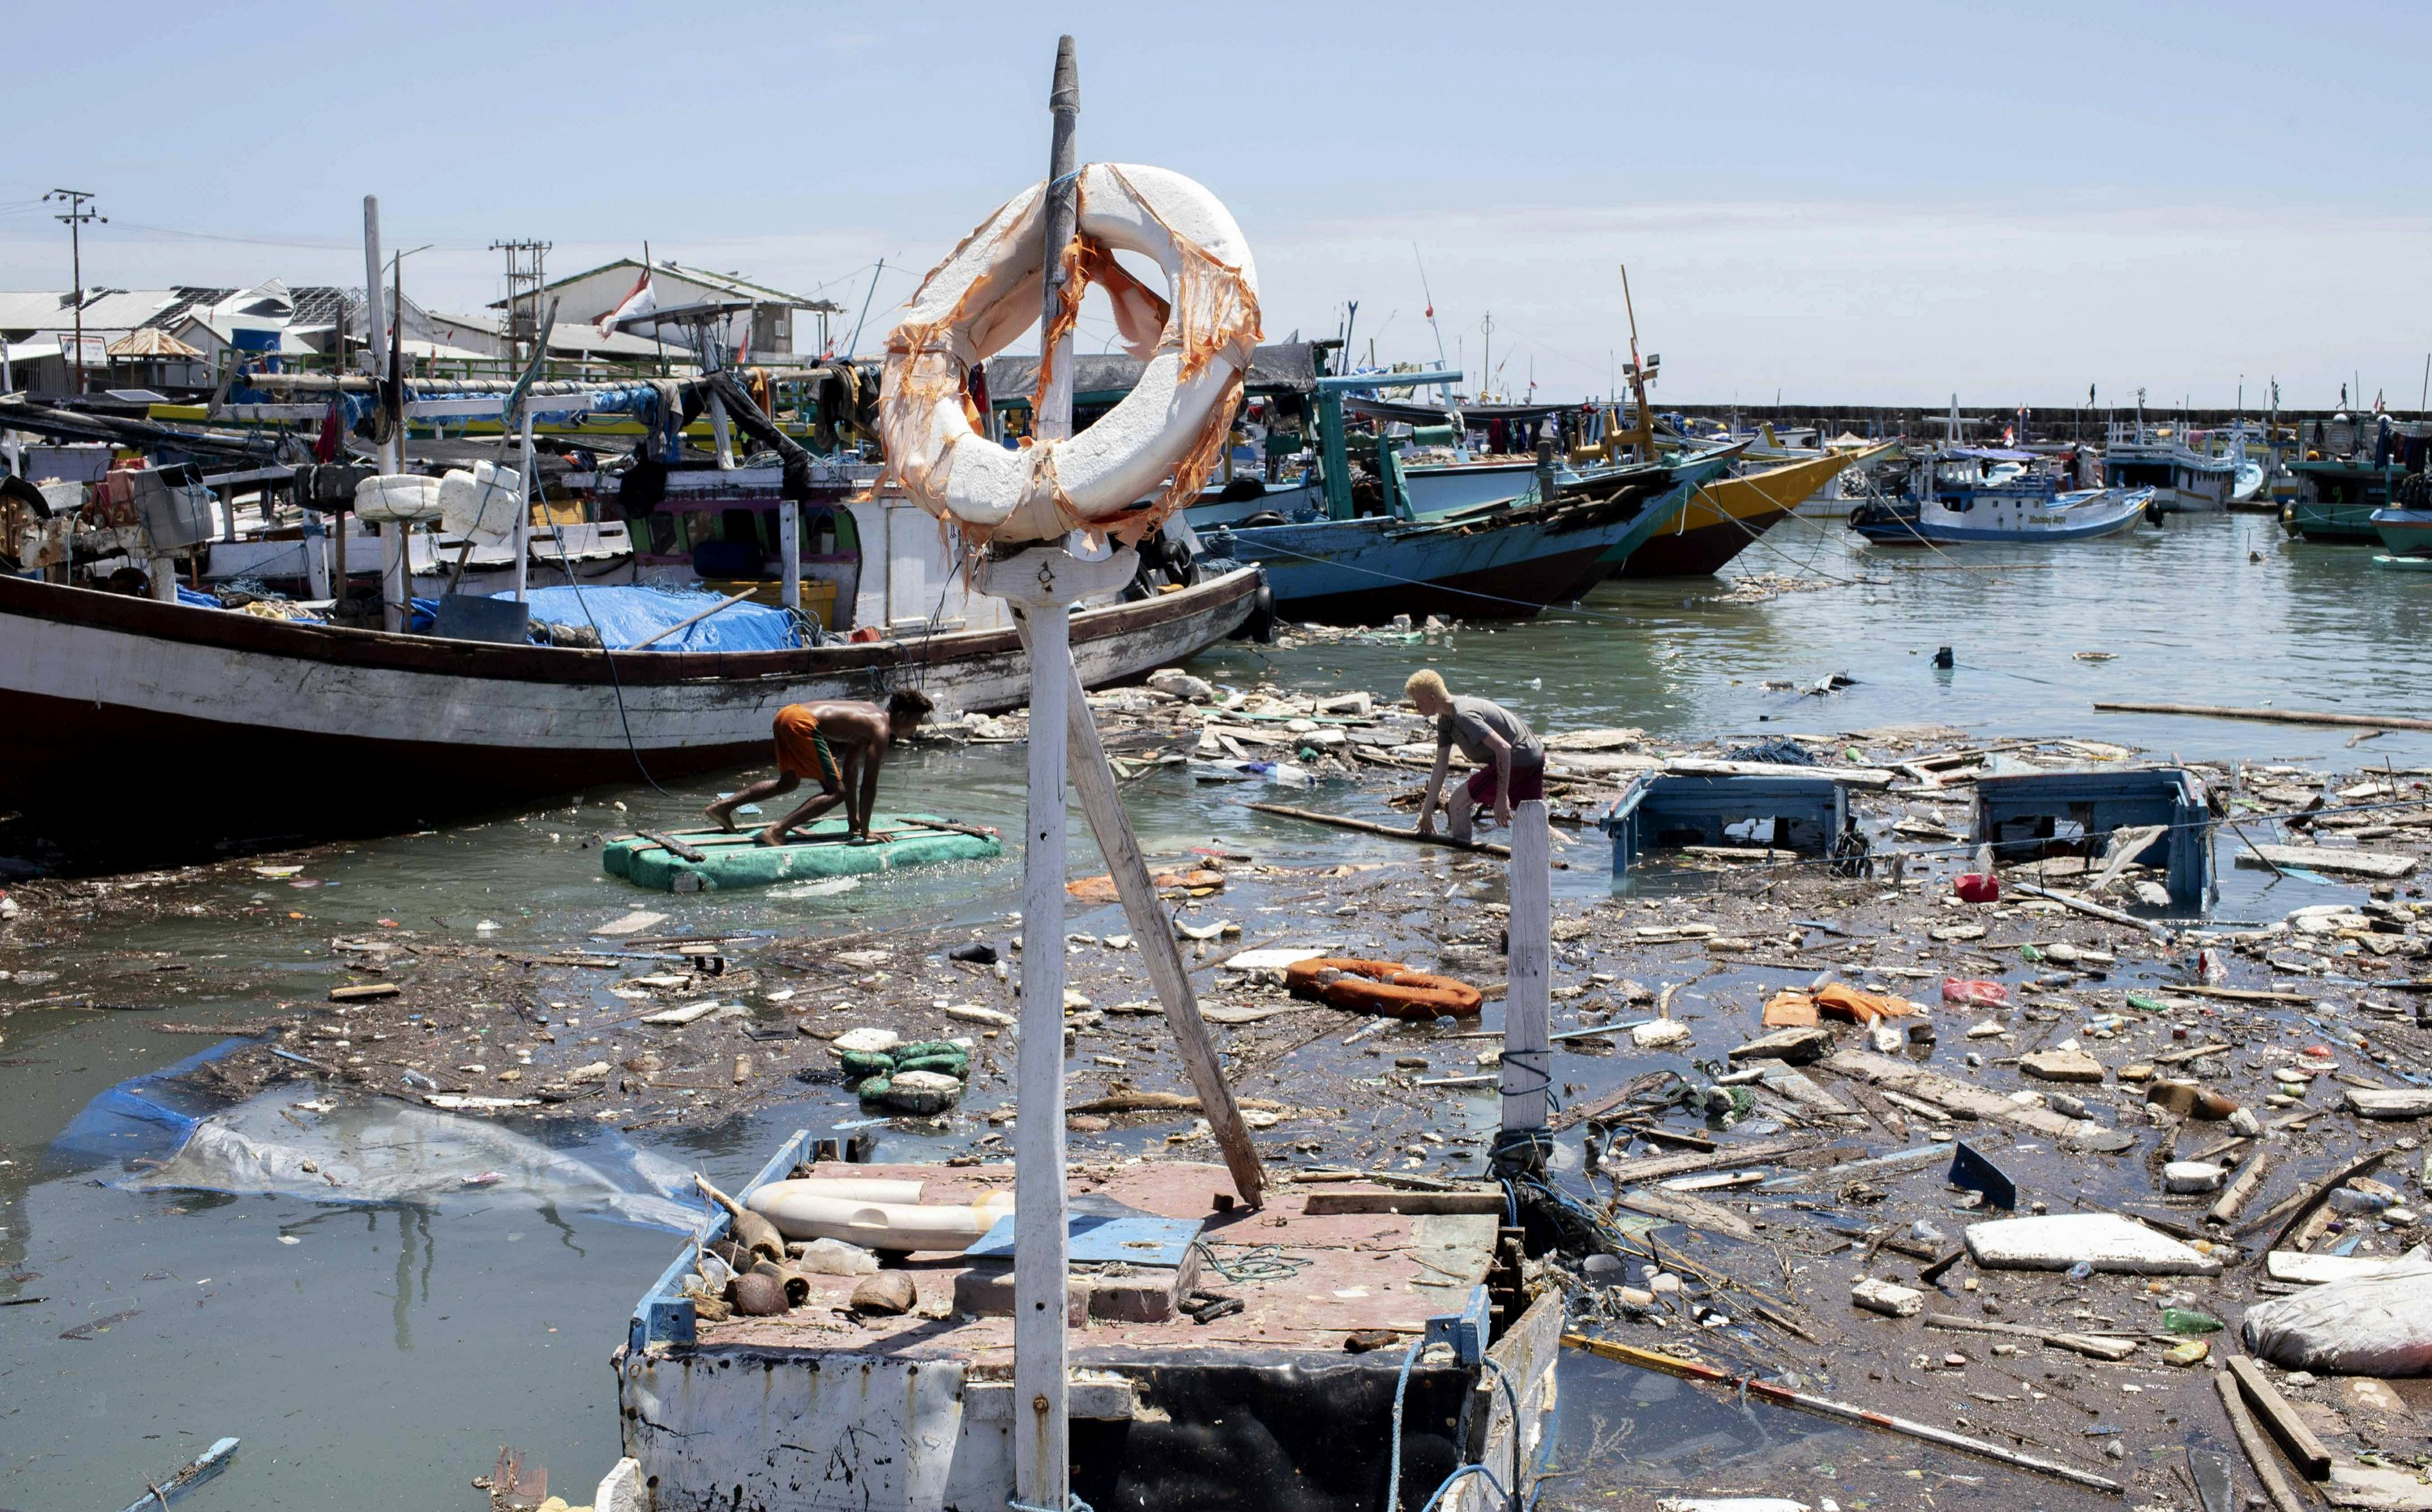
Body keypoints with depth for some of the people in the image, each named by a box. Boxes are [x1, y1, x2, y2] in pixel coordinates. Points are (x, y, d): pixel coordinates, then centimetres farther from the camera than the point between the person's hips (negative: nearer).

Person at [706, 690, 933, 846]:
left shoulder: (870, 715, 24)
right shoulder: (880, 730, -3)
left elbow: (850, 769, 31)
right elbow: (869, 784, -6)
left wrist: (853, 820, 33)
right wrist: (864, 831, 1)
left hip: (786, 713, 10)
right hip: (802, 722, -10)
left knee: (788, 782, 30)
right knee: (836, 792, -7)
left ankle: (723, 806, 30)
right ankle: (777, 830, -17)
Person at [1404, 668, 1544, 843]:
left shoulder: (1464, 715, -24)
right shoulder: (1445, 719, 7)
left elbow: (1503, 747, -30)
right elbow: (1440, 767, 13)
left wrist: (1502, 797, -29)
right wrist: (1426, 813, 14)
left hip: (1518, 761, -10)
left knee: (1457, 802, -6)